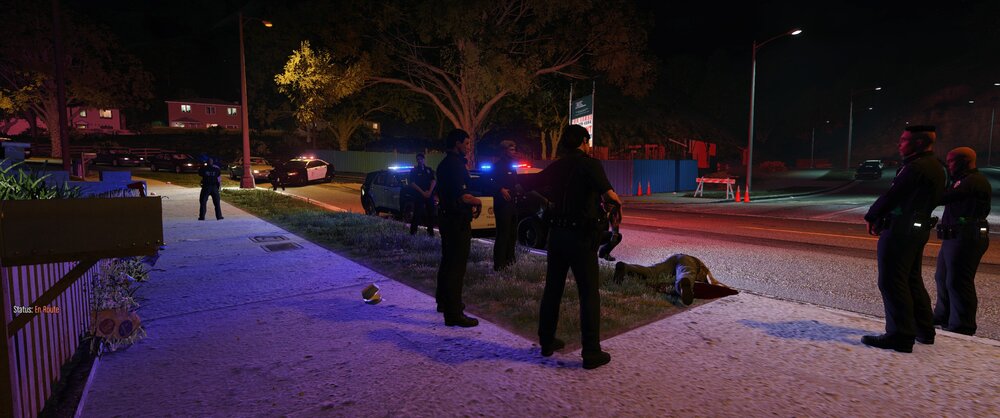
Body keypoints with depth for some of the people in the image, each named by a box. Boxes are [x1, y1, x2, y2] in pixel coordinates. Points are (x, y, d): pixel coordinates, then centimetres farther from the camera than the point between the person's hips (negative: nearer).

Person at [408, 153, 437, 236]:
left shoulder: (429, 169, 14)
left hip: (429, 195, 3)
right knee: (417, 214, -7)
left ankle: (430, 231, 11)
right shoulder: (413, 171, 5)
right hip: (418, 195, -3)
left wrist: (429, 191, -8)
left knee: (430, 213, 3)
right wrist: (422, 192, -12)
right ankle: (413, 231, -3)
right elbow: (412, 183, -4)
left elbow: (434, 181, 8)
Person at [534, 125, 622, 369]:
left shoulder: (555, 167, 9)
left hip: (556, 234, 6)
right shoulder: (591, 164, -9)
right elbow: (610, 196, -20)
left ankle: (547, 342, 25)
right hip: (581, 236, -6)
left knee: (552, 288, 15)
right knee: (589, 294, 2)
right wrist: (618, 205, 2)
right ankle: (591, 353, 6)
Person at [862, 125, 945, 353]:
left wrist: (871, 216, 0)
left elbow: (891, 196, -17)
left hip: (901, 231, -10)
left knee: (892, 282, -6)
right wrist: (882, 219, 9)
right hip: (919, 229, 10)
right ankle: (924, 330, 29)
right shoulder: (936, 167, 15)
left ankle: (900, 336, -3)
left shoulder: (915, 168, -17)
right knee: (912, 280, 20)